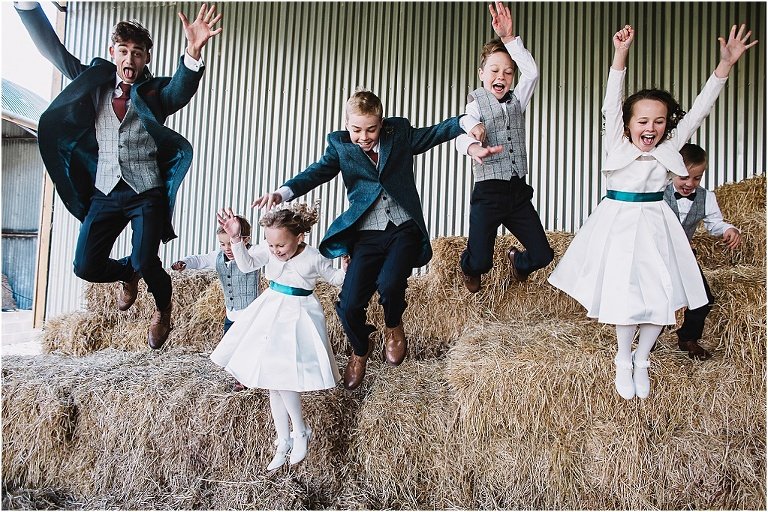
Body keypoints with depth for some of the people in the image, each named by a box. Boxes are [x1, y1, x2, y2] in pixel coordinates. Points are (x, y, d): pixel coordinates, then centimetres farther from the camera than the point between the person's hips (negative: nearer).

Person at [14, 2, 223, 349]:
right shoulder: (94, 82, 9)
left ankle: (163, 307, 16)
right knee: (86, 266, -3)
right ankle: (128, 275, 33)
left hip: (146, 193, -3)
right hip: (104, 193, 4)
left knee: (145, 261, -18)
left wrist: (193, 52, -44)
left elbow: (182, 89, -23)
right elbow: (52, 49, 5)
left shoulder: (155, 92, -1)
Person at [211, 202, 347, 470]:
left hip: (298, 316, -5)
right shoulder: (269, 249, -10)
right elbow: (246, 265, -5)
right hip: (271, 312, 5)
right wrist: (236, 239, -21)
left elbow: (336, 278, -3)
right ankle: (283, 442, 21)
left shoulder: (314, 259, -18)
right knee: (272, 382, 8)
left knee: (282, 378, -15)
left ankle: (301, 431, 10)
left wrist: (347, 268, -24)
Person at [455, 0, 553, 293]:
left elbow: (531, 73, -6)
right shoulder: (476, 106, -2)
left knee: (542, 255, 4)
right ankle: (469, 268, 35)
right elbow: (463, 135, -21)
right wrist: (474, 147, -46)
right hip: (488, 192, -4)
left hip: (518, 191, 4)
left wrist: (509, 38, -13)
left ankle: (517, 260, 41)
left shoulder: (517, 101, 11)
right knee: (480, 262, -4)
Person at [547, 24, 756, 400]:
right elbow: (611, 106, -14)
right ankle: (623, 361, 22)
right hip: (619, 222, -3)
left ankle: (641, 360, 23)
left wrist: (726, 65, -7)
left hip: (655, 225, 3)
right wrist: (620, 55, -25)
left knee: (660, 297, 0)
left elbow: (698, 111, 1)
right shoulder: (616, 144, -2)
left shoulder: (670, 147, 5)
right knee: (625, 295, -1)